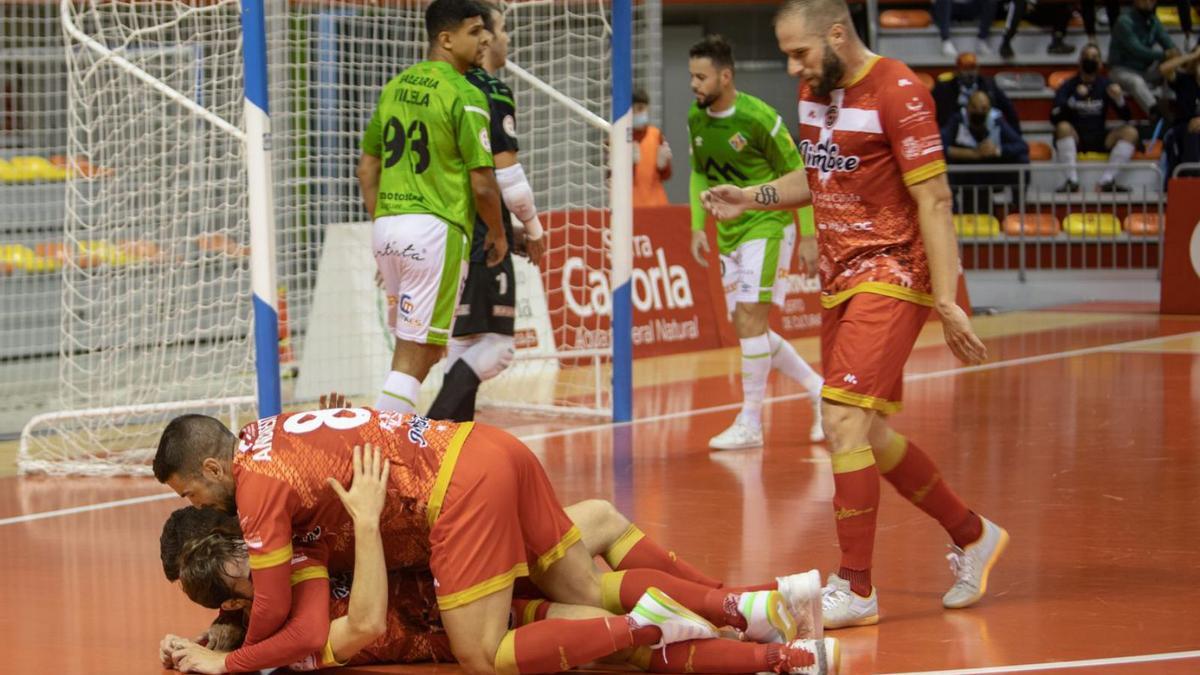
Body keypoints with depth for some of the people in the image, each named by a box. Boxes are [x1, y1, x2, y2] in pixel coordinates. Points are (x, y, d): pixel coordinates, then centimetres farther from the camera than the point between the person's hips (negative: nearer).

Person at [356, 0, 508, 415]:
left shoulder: (395, 86, 13)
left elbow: (367, 169, 17)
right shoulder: (464, 95, -11)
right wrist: (497, 234, 4)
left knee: (411, 347, 20)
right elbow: (482, 183, -12)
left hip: (387, 226, 8)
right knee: (416, 355, -6)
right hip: (436, 229, -8)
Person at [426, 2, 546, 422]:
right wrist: (533, 228, 0)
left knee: (463, 348, 14)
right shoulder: (492, 93, -11)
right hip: (483, 239, -8)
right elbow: (507, 174, -14)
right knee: (496, 346, -6)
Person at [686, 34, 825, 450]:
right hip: (729, 232, 7)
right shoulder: (696, 119, 2)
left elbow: (796, 175, -11)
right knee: (747, 329, 7)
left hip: (767, 225, -7)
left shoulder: (757, 117, -18)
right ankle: (818, 390, 24)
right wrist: (698, 226, 6)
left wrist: (807, 236, -11)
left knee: (750, 319, -15)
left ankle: (750, 423, -8)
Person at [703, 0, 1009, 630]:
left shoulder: (896, 92, -15)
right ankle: (972, 536, 32)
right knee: (869, 436, 13)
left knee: (845, 421, -17)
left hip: (890, 275, -9)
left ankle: (855, 589, -11)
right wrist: (751, 197, 9)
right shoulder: (813, 90, 10)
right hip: (839, 277, 9)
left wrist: (947, 301, -19)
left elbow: (934, 200, -16)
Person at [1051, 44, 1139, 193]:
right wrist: (1072, 101, -28)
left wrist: (1119, 99, -18)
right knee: (1063, 127, -34)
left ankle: (1107, 180, -27)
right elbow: (1054, 118, -13)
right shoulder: (1068, 87, 1)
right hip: (1074, 138, -3)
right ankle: (1072, 181, -34)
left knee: (1130, 132, -20)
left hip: (1099, 140, 3)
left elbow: (1126, 116, 3)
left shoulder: (1105, 85, 8)